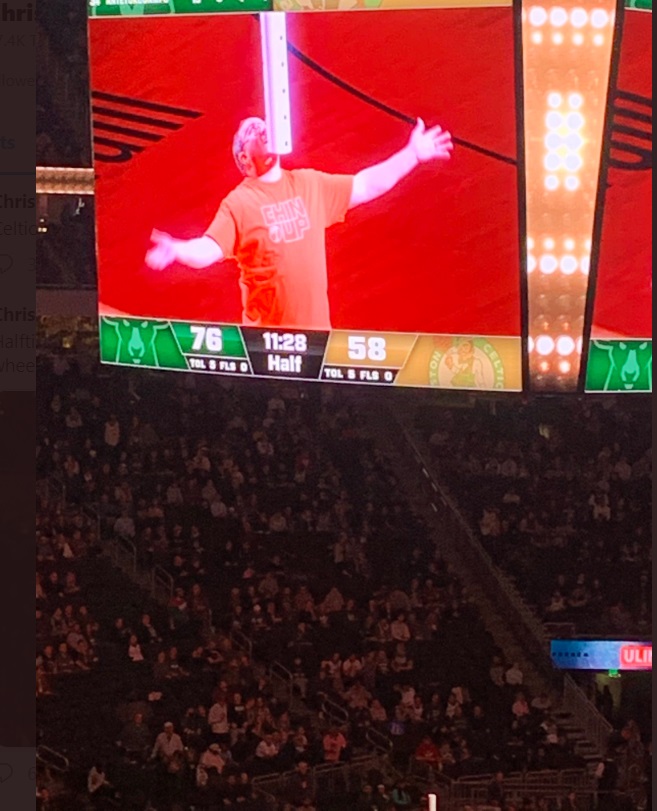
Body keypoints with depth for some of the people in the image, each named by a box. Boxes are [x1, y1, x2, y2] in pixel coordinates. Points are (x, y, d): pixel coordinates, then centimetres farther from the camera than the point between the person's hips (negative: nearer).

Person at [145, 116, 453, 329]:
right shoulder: (238, 203, -8)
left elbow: (364, 186, 15)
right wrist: (177, 250, -40)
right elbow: (208, 250, -18)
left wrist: (413, 155, 13)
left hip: (315, 327, 5)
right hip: (266, 334, -5)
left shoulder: (310, 184, 8)